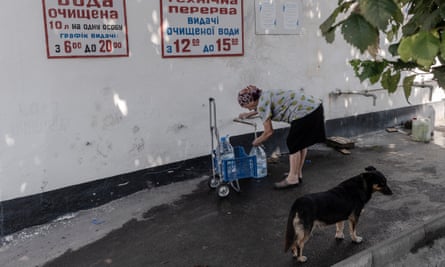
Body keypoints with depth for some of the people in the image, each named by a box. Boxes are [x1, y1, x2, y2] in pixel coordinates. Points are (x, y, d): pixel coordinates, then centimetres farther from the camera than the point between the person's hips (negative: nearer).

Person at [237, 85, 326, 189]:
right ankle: (298, 174, 30)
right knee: (302, 142, 19)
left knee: (293, 144, 1)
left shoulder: (262, 103, -11)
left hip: (306, 111, -10)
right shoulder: (266, 95, 17)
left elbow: (269, 132, -7)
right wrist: (249, 114, 49)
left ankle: (292, 178, 8)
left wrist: (256, 142, 9)